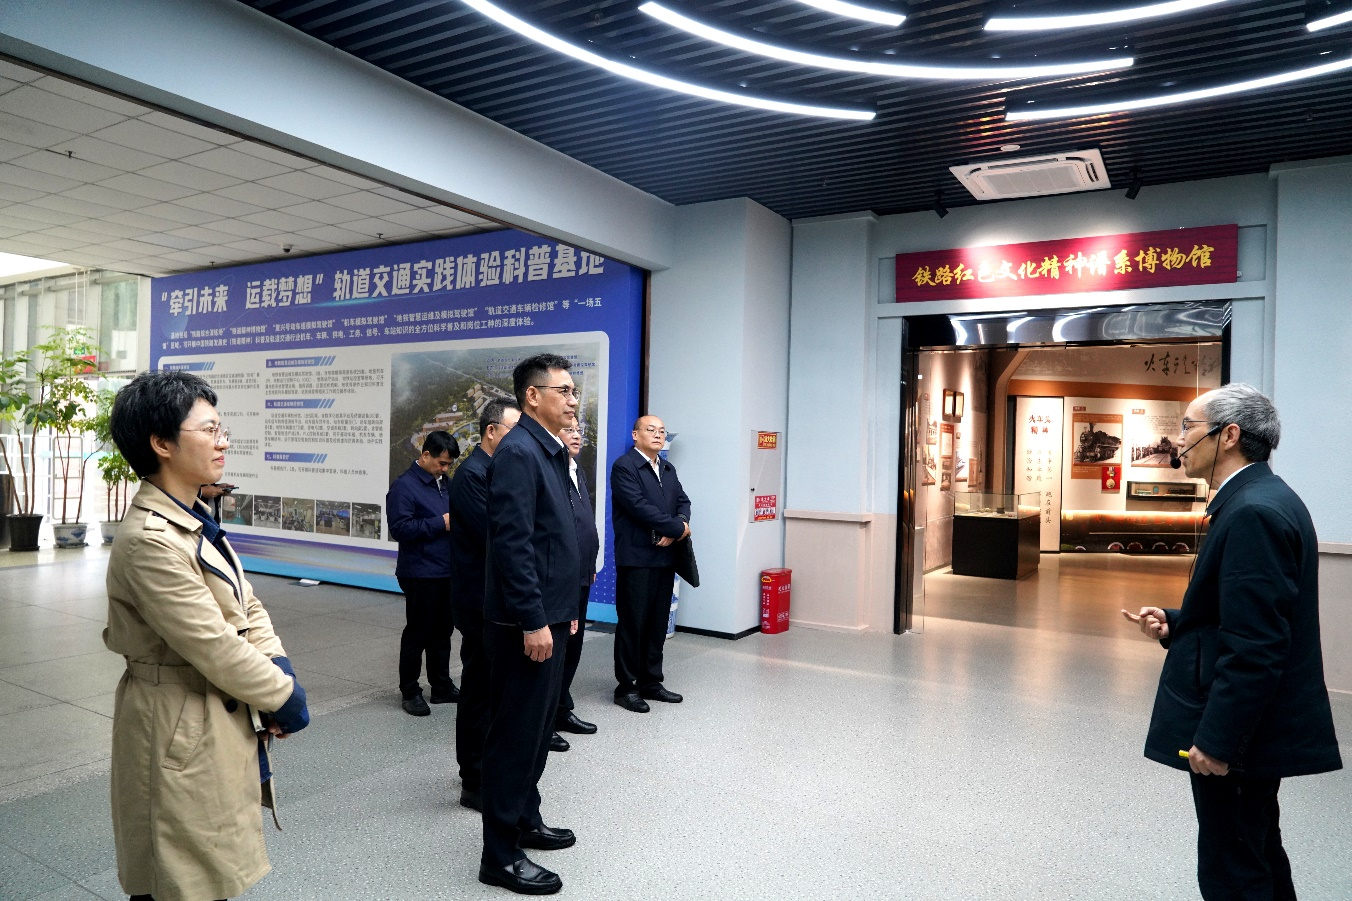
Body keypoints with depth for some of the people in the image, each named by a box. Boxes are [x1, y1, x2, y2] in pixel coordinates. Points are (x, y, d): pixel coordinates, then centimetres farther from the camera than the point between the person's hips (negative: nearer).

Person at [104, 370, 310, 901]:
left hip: (224, 718, 9)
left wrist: (279, 672, -7)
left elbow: (247, 608, 7)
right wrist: (284, 696, -12)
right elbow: (215, 647, -24)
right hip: (183, 736, -9)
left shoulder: (195, 523, 6)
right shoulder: (149, 541, -25)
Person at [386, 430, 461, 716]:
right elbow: (399, 528, -18)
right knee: (417, 633, 3)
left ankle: (442, 686, 27)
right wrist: (440, 523, -20)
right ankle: (410, 692, 16)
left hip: (447, 571, 7)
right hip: (421, 573, -7)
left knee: (443, 631, 15)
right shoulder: (404, 486, -11)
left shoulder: (446, 483, 12)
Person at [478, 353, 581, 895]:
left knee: (537, 727, 21)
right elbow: (513, 544, -23)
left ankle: (525, 821, 37)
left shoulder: (549, 451, 12)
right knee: (515, 733, 2)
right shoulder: (518, 452, -18)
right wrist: (534, 622, -22)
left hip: (548, 616, 10)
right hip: (525, 623, -10)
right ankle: (501, 856, 16)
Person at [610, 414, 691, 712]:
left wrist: (676, 528, -11)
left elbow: (683, 501, 11)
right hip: (636, 558, -7)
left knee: (658, 623, 12)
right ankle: (626, 687, 12)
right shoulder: (624, 466, -8)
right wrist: (677, 528, -13)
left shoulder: (668, 469, 17)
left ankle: (651, 682, 24)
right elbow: (639, 506, -18)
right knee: (632, 623, 1)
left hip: (665, 557, 7)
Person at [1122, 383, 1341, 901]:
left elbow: (1255, 645, -25)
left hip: (1237, 730, -10)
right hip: (1255, 725, 10)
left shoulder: (1253, 511, -23)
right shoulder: (1262, 499, 10)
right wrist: (1175, 623, 3)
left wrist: (1217, 740, -21)